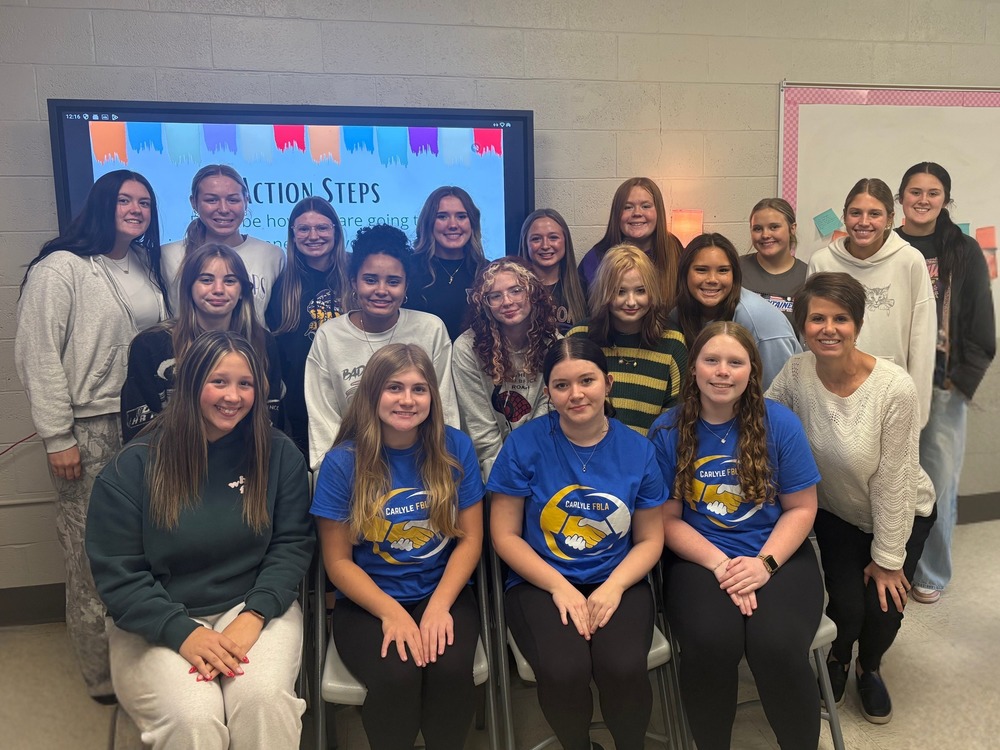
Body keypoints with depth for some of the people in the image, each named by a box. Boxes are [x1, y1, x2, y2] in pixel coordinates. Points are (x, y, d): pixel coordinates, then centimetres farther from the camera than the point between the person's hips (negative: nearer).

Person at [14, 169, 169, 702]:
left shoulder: (146, 267, 12)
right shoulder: (62, 268, -8)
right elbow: (36, 356, -11)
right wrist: (56, 439, -12)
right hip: (88, 432, -6)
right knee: (92, 557, 3)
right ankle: (103, 678, 18)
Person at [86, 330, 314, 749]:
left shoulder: (279, 453, 0)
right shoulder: (133, 466, -4)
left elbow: (293, 543, -1)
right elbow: (117, 574, -4)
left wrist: (254, 615, -16)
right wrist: (183, 633, -17)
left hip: (254, 608, 1)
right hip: (158, 625, 0)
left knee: (264, 700, -28)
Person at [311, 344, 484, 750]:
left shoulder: (455, 448, -3)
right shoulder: (343, 462, -7)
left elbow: (470, 538, 0)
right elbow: (338, 561, -3)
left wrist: (439, 605, -14)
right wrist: (392, 612, -16)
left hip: (443, 593, 1)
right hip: (367, 602, -1)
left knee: (450, 668, -27)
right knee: (396, 675, -29)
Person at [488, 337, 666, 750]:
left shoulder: (637, 449, 1)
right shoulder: (525, 444, -5)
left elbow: (649, 539, 7)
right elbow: (505, 534, -2)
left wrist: (613, 587, -11)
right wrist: (560, 587, -13)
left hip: (617, 583, 2)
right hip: (541, 582, -1)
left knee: (624, 668, -26)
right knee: (564, 670, -28)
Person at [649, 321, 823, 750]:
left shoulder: (779, 423, -2)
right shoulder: (667, 432, -1)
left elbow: (801, 507, 2)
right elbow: (668, 519, 0)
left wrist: (764, 563, -13)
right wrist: (719, 563, -15)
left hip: (777, 554, 1)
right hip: (699, 557, 0)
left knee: (777, 648, -26)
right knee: (710, 644, -28)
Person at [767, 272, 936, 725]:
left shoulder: (895, 388, -29)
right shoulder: (795, 373, -21)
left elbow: (892, 481, -22)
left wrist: (887, 559, -13)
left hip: (902, 515, -1)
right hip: (836, 513, 1)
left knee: (884, 608, -7)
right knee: (847, 606, -9)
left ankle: (869, 669, 32)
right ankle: (836, 659, 29)